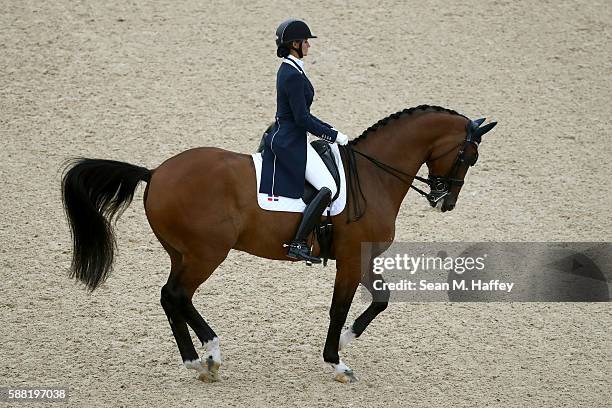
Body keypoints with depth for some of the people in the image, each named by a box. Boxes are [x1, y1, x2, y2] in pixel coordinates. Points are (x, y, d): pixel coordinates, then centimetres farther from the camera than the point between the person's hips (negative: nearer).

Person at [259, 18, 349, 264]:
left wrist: (330, 131, 17)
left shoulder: (289, 70, 13)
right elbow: (302, 119, -20)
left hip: (282, 139, 11)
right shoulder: (293, 75, -19)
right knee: (328, 188, -19)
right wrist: (335, 136, -12)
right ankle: (298, 244, -23)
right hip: (291, 142, -11)